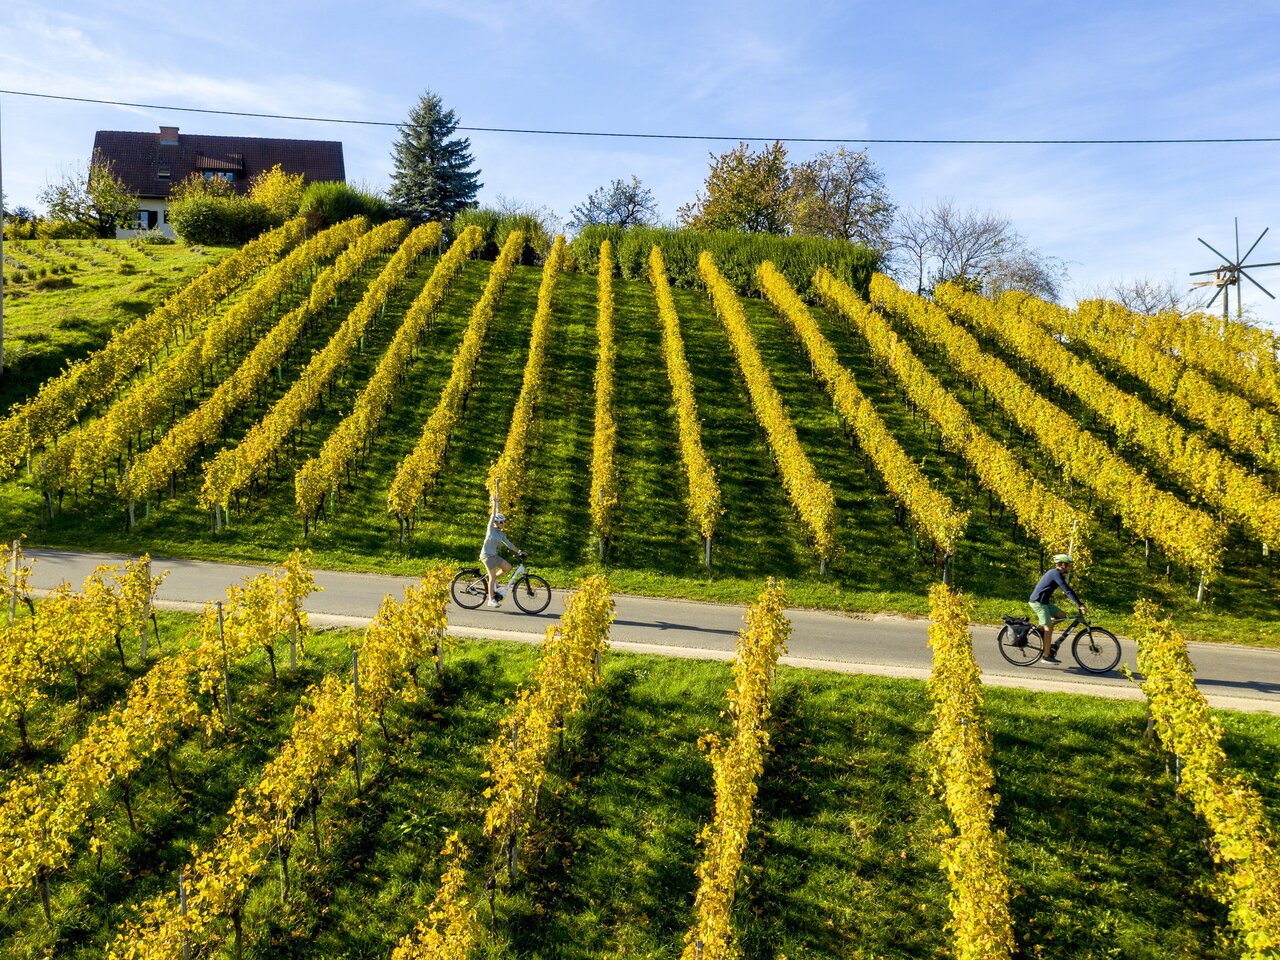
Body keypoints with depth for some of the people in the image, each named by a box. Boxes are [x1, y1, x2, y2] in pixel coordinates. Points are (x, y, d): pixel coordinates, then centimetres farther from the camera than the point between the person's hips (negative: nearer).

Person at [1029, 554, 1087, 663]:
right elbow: (1068, 591, -22)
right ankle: (1047, 655, -3)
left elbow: (1066, 590, 24)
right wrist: (1081, 605, -23)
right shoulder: (1056, 574, -15)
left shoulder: (1054, 572, 16)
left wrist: (1078, 600, 19)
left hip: (1043, 602, 10)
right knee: (1048, 628, -7)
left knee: (1061, 615, 10)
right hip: (1038, 602, -10)